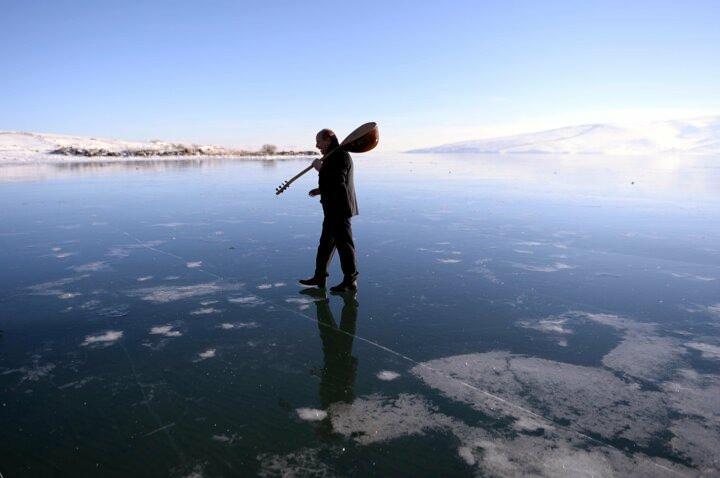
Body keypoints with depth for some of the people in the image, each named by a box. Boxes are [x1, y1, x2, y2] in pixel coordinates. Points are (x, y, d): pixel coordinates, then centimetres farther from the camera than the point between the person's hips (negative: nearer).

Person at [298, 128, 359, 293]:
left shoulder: (341, 156, -17)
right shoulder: (333, 156, 17)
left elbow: (337, 182, -28)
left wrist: (320, 168, -19)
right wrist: (321, 190, 13)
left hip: (340, 209, -11)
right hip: (333, 209, 11)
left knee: (344, 244, -3)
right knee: (326, 243, 16)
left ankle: (350, 282, 7)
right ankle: (319, 277, 27)